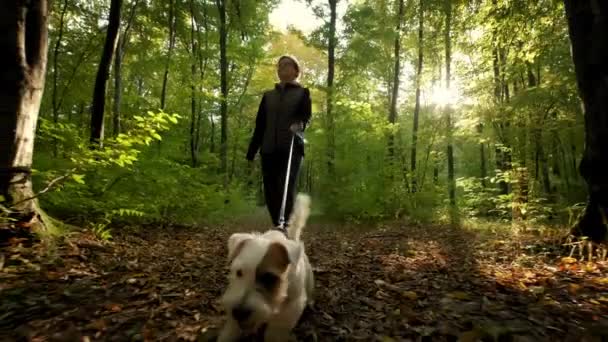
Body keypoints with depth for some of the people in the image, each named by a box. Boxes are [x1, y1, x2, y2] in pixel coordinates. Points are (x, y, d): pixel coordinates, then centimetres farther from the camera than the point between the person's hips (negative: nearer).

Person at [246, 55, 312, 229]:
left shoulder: (302, 93, 13)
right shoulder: (268, 95, 22)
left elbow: (306, 116, -3)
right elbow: (259, 125, 17)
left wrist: (299, 125, -28)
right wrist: (251, 152, 12)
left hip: (291, 149, -4)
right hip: (269, 150, 4)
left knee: (286, 190, -15)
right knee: (270, 192, 0)